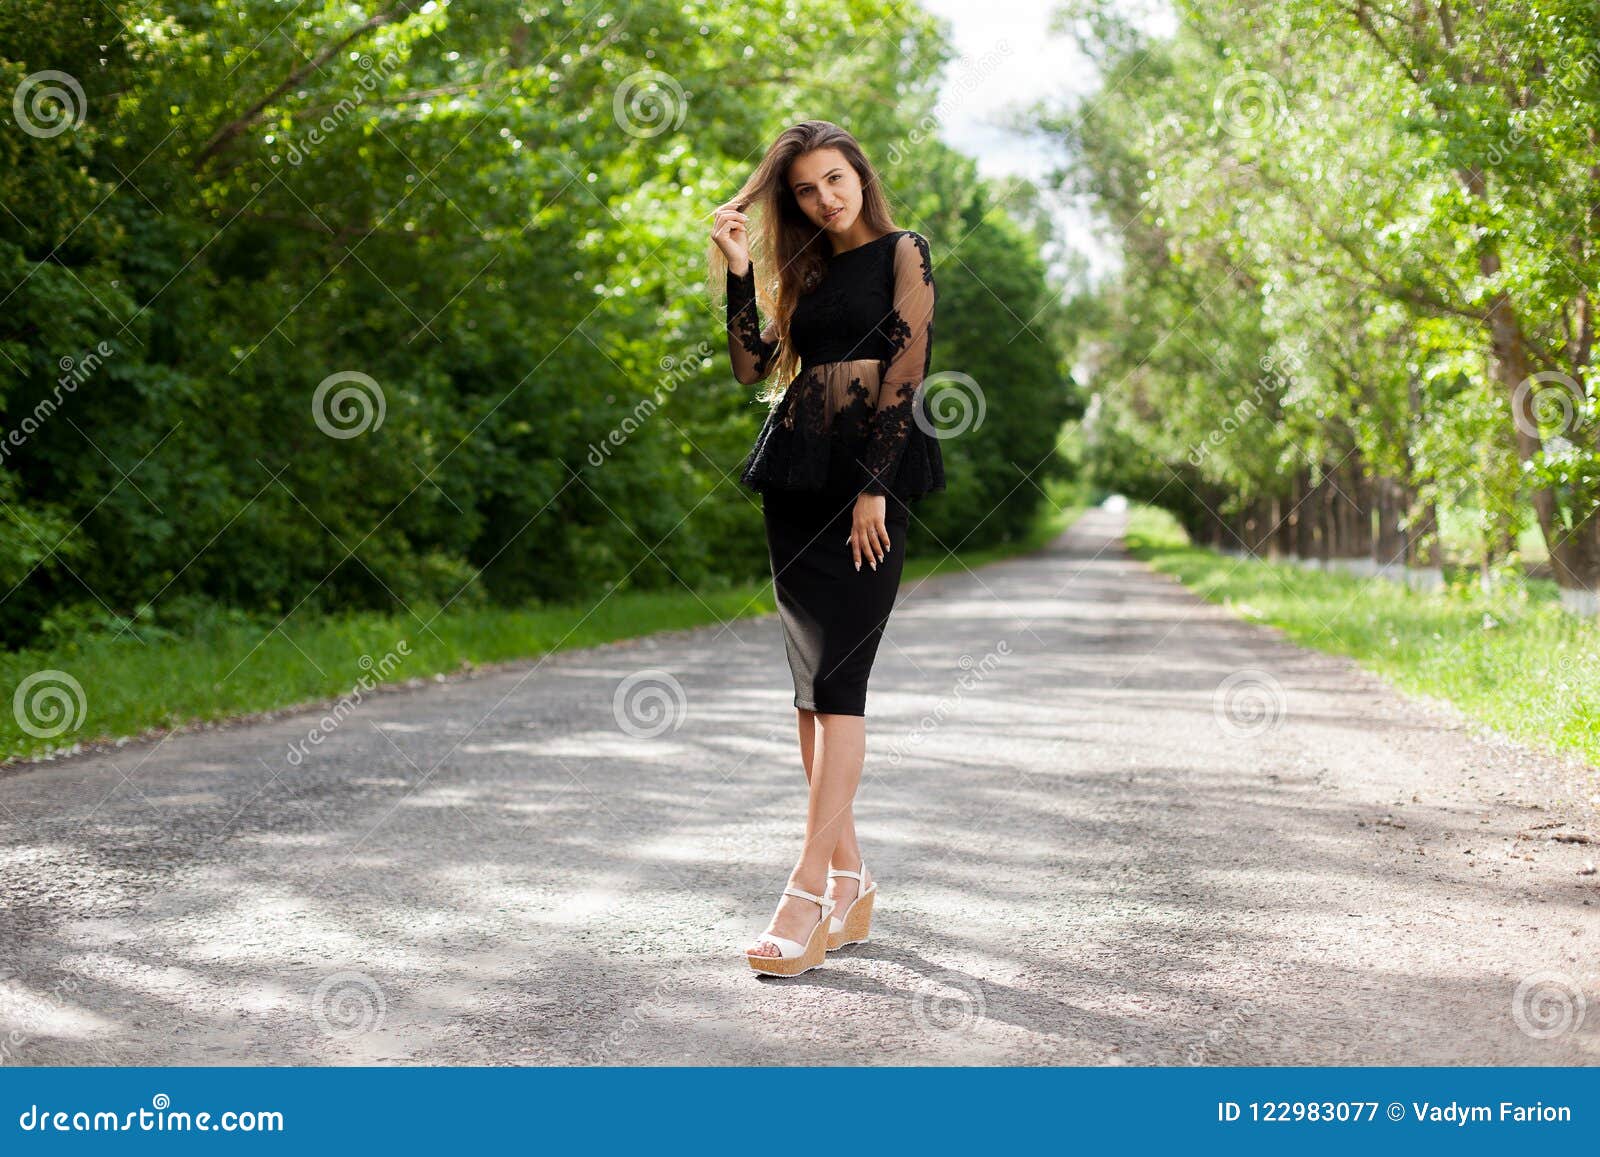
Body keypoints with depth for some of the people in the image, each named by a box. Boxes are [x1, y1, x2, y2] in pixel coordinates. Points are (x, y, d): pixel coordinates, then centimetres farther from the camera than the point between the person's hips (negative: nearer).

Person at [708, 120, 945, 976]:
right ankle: (850, 882, 10)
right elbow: (753, 366, 10)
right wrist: (736, 272, 2)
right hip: (795, 477, 7)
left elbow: (905, 371, -8)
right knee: (811, 683, 4)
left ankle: (808, 892, -16)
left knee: (837, 679, -13)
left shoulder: (902, 255, 1)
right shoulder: (804, 271, 19)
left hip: (869, 473, -7)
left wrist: (874, 487, -15)